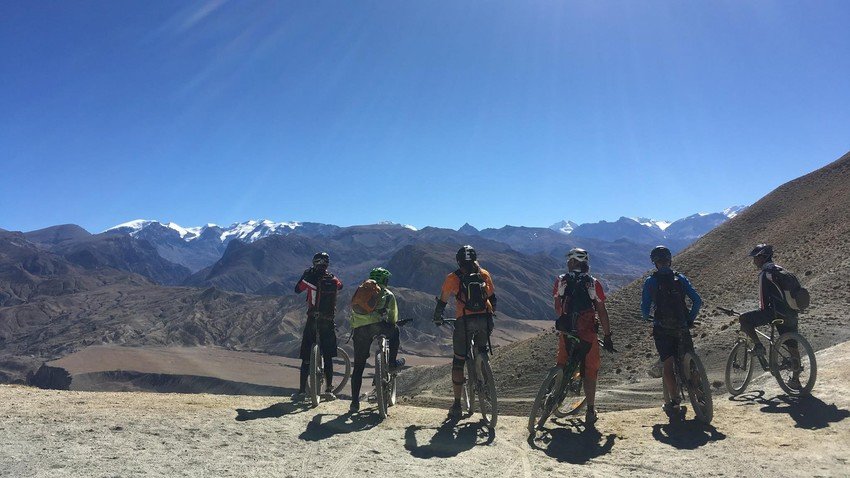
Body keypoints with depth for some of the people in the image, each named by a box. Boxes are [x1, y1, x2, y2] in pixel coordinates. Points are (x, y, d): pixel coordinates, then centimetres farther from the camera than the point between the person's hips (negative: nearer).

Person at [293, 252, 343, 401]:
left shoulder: (310, 278, -8)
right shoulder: (333, 280, 1)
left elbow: (297, 289, 8)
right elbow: (341, 286, 24)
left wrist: (305, 275, 18)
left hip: (312, 321, -2)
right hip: (329, 323, 2)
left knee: (306, 357, 6)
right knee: (328, 357, 10)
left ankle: (302, 391, 7)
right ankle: (328, 390, 11)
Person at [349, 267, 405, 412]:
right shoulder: (388, 294, 22)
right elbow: (393, 317, 27)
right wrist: (391, 327, 46)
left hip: (359, 329, 3)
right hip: (377, 325, -3)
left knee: (358, 367, 11)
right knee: (395, 331, 32)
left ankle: (355, 402, 11)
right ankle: (393, 361, 26)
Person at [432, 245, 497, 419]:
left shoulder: (453, 278, 5)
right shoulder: (484, 274, 12)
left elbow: (442, 302, 11)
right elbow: (492, 298, 18)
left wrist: (437, 318, 27)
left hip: (464, 321, -2)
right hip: (484, 320, 3)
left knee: (458, 363, 7)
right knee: (482, 352, 31)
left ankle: (457, 405, 10)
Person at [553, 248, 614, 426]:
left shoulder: (561, 281, 1)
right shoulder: (593, 284, -2)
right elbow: (602, 311, -2)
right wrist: (607, 336, 5)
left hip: (566, 332, 1)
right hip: (588, 334, -1)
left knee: (561, 367, 20)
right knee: (589, 372, 10)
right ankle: (590, 411, 14)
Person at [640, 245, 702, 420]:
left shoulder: (651, 281, -3)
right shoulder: (680, 278, 4)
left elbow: (644, 308, -5)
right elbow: (697, 300, 0)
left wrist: (648, 317, 16)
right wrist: (691, 319, 12)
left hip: (662, 329, -2)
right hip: (682, 328, 2)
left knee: (667, 366, 1)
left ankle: (675, 402, -8)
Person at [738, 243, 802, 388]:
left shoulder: (765, 273, -7)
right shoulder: (780, 270, 21)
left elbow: (764, 298, -10)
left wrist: (762, 312, 0)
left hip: (776, 311, -9)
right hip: (791, 313, 9)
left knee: (743, 319, -3)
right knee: (792, 346, 13)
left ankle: (758, 345, -6)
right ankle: (795, 380, 21)